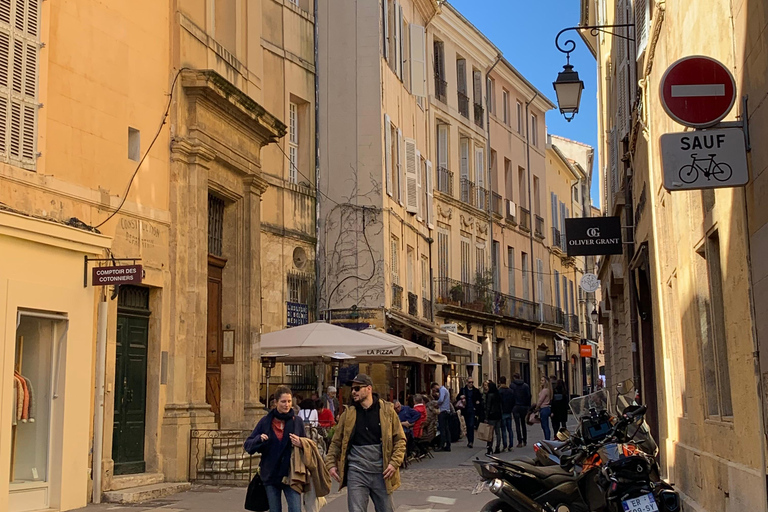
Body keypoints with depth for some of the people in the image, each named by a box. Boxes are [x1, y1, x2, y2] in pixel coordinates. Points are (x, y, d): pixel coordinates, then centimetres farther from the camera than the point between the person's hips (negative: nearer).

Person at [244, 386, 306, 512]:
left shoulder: (297, 422, 1)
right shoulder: (266, 421, 1)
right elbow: (247, 445, 3)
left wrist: (300, 444, -15)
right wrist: (259, 439, -18)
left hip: (290, 475, -1)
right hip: (271, 475, 1)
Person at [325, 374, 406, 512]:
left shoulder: (387, 410, 0)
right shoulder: (348, 414, 5)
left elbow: (400, 439, 1)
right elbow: (336, 442, 10)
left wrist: (395, 463, -10)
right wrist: (331, 463, 0)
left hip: (381, 473, -1)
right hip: (356, 473, 1)